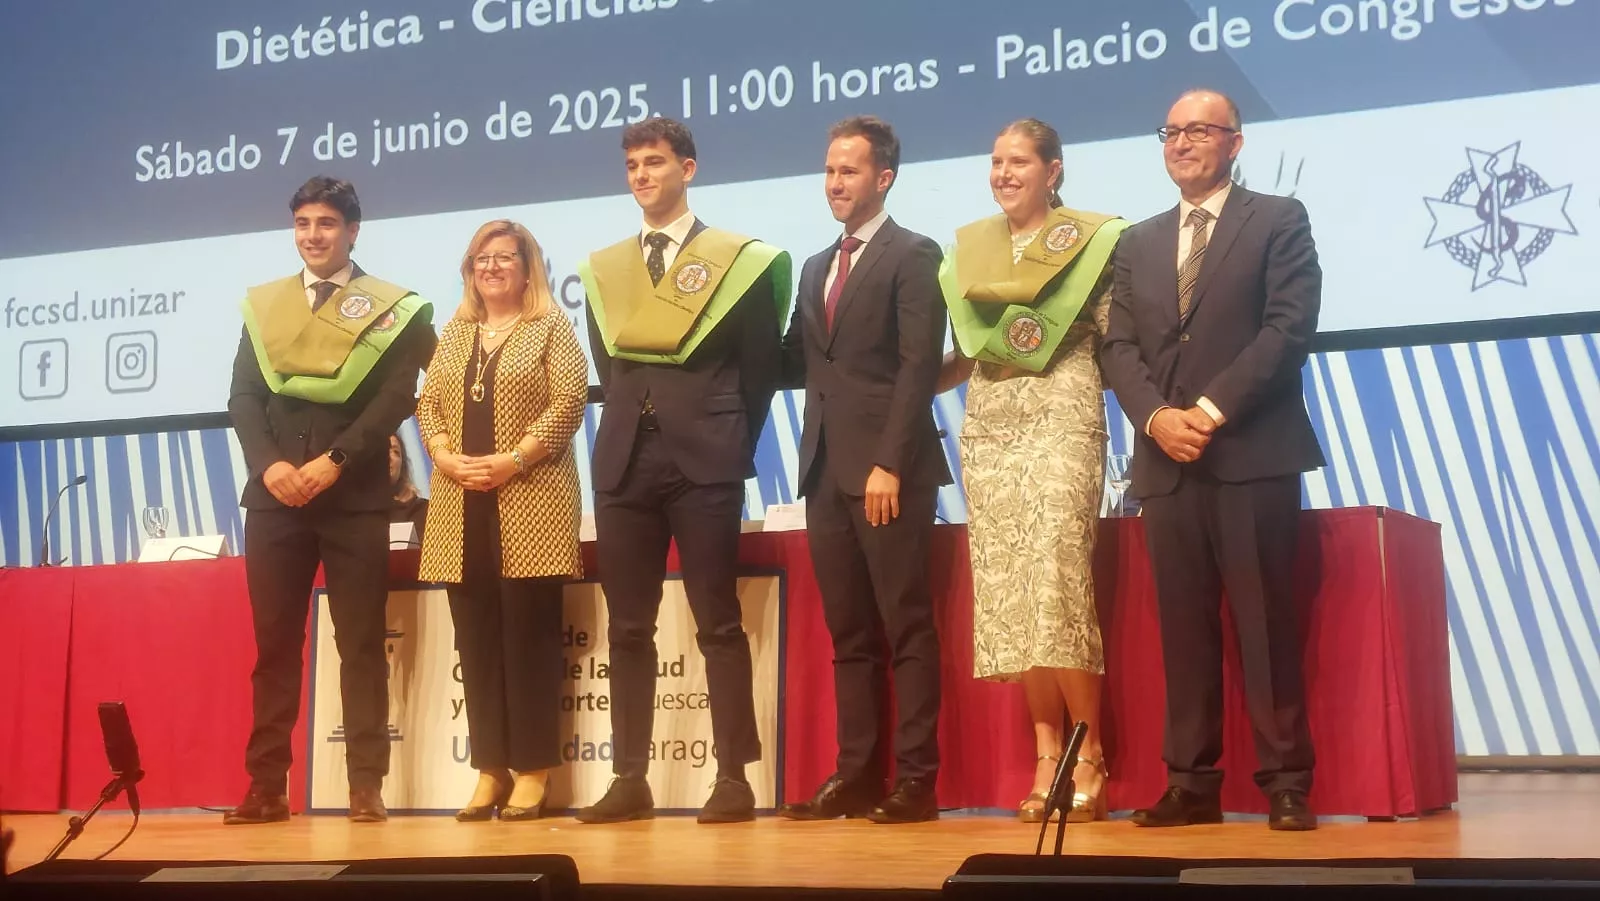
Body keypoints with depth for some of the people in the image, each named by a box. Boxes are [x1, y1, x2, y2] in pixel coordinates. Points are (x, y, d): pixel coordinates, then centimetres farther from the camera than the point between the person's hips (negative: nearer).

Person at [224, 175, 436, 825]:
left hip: (355, 496, -3)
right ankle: (266, 786, 8)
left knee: (361, 644, 0)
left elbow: (395, 399, -5)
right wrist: (270, 464, -9)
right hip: (275, 494, 3)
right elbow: (243, 396, 7)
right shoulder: (262, 304, 14)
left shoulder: (390, 307, 4)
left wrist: (334, 460, -15)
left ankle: (366, 785, 2)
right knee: (274, 643, 4)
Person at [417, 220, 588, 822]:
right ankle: (490, 769, 10)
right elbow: (427, 404, 13)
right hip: (461, 508, 5)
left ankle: (532, 771, 1)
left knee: (529, 634, -4)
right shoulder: (453, 334, 18)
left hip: (530, 503, -5)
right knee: (476, 639, 5)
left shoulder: (551, 329, 3)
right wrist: (444, 456, -6)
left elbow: (569, 404, -8)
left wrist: (512, 460, -16)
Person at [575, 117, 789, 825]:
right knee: (627, 628, 5)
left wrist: (730, 448, 1)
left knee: (719, 624, -2)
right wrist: (628, 434, 9)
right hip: (625, 464, 4)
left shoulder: (738, 259, 2)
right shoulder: (603, 269, 14)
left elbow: (760, 370, 2)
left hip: (704, 464, -4)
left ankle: (734, 778, 3)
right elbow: (608, 370, 17)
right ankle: (630, 780, 10)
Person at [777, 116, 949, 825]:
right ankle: (856, 775, 13)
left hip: (888, 468, -7)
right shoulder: (817, 267, 21)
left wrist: (890, 464, -18)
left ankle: (917, 780, 2)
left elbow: (919, 366, -11)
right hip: (827, 468, 7)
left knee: (907, 628, -3)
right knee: (848, 633, 9)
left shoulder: (913, 256, -2)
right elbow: (796, 363, 16)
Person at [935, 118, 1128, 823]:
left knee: (1058, 583, -12)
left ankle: (1088, 756, 0)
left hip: (1062, 422, -5)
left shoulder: (1091, 239, 2)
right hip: (987, 430, 5)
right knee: (1007, 595, 1)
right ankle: (1047, 755, 8)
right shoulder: (970, 248, 15)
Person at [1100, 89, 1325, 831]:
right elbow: (1119, 346, 11)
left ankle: (1285, 783, 3)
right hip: (1165, 460, 4)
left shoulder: (1279, 220, 5)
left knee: (1266, 624, -3)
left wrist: (1213, 408, -15)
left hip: (1253, 453, -4)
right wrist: (1156, 417, -8)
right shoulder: (1138, 243, 20)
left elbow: (1289, 326, -7)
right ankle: (1192, 783, 9)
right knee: (1183, 628, 4)